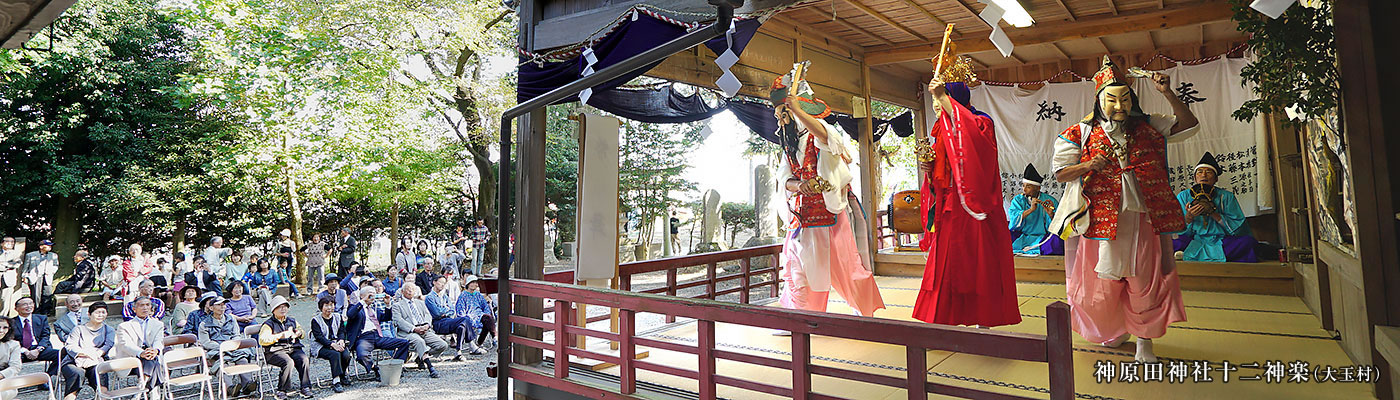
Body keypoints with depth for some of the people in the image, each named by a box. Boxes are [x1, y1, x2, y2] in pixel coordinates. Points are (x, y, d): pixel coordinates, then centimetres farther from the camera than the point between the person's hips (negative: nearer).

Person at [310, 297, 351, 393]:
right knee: (335, 354, -35)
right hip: (321, 347, -4)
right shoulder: (315, 320, 0)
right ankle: (336, 382, -36)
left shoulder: (338, 317, 15)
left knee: (346, 354, -27)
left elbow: (342, 331, 11)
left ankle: (341, 376, -2)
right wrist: (332, 344, -25)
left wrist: (341, 340, -13)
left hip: (337, 343, 4)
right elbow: (319, 337, -11)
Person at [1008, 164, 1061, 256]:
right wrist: (1030, 209, -23)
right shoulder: (1018, 200, 6)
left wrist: (1051, 214, -24)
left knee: (1057, 240, -31)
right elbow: (1014, 219, -12)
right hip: (1021, 237, 1)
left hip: (1042, 237, -1)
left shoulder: (1049, 200, 2)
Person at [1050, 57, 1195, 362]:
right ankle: (1115, 330, 31)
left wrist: (1167, 94, -2)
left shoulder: (1147, 127, 8)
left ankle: (1144, 340, 19)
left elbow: (1188, 125, 8)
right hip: (1103, 219, -1)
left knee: (1146, 280, 4)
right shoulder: (1081, 134, 1)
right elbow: (1060, 173, 1)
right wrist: (1089, 165, -17)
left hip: (1143, 219, 2)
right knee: (1103, 282, 5)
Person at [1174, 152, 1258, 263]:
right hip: (1194, 243, -1)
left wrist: (1213, 213, -14)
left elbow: (1237, 229, -1)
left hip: (1220, 242, 2)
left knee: (1248, 242, -30)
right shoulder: (1183, 197, 6)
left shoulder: (1226, 196, 7)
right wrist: (1189, 216, -18)